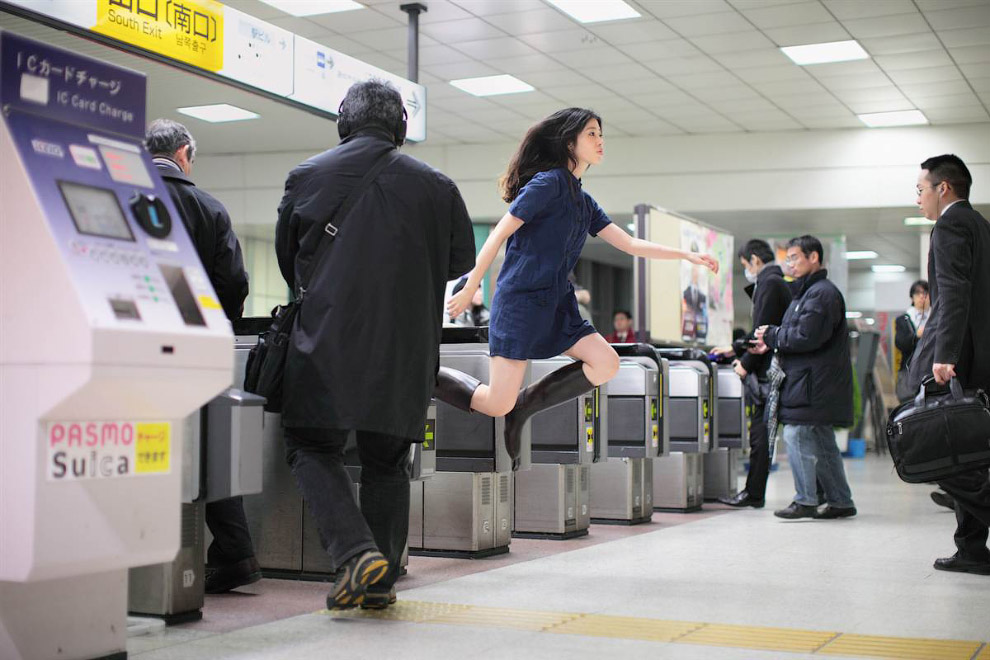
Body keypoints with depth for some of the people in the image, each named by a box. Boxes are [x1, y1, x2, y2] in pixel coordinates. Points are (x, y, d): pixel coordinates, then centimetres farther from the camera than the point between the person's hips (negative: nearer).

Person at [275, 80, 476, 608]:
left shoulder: (308, 176, 2)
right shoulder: (435, 187, 2)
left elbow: (287, 258, 13)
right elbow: (461, 260, 12)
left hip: (326, 340, -2)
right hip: (406, 347, 2)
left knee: (312, 447, 8)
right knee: (387, 461, 13)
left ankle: (354, 552, -11)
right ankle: (381, 581, 13)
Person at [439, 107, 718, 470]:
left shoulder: (584, 202, 15)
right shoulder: (548, 183, -10)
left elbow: (631, 245, 15)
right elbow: (499, 234, -11)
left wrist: (689, 256, 9)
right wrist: (470, 288, -11)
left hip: (556, 303, 8)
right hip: (519, 301, -8)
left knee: (606, 363, -9)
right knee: (498, 405, -10)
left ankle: (520, 408, 3)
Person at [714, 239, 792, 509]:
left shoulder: (769, 283, -12)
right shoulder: (778, 282, 19)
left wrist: (746, 363, -13)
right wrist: (736, 348, 27)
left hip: (766, 370, -9)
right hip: (769, 369, 9)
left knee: (760, 432, -5)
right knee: (761, 431, 10)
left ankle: (754, 493, -1)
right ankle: (754, 491, 13)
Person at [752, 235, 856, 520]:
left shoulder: (821, 293, -13)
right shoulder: (809, 291, 21)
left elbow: (807, 337, -20)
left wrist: (772, 335, -8)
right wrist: (771, 344, 9)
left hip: (813, 382, -11)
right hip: (815, 382, 11)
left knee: (797, 435, -11)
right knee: (822, 443, 12)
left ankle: (805, 501, -8)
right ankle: (841, 502, 18)